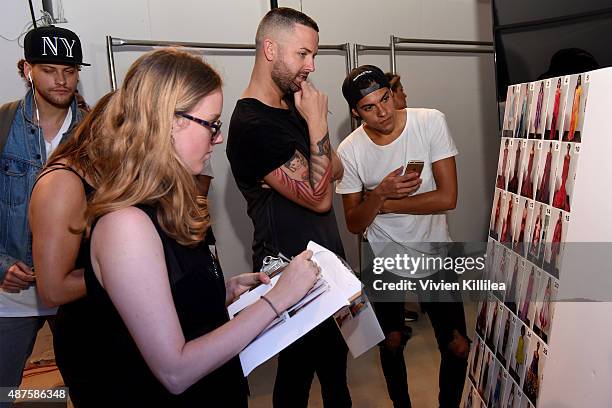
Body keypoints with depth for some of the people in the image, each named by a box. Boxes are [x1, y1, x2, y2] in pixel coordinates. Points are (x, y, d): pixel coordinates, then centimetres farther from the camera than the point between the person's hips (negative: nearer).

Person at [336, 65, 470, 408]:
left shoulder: (431, 122, -15)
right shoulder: (349, 151, -13)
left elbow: (447, 198, -19)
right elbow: (354, 225, -9)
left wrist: (383, 204, -18)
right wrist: (380, 193, -28)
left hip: (434, 254, 0)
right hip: (384, 260, 1)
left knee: (459, 348, 6)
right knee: (392, 342, 17)